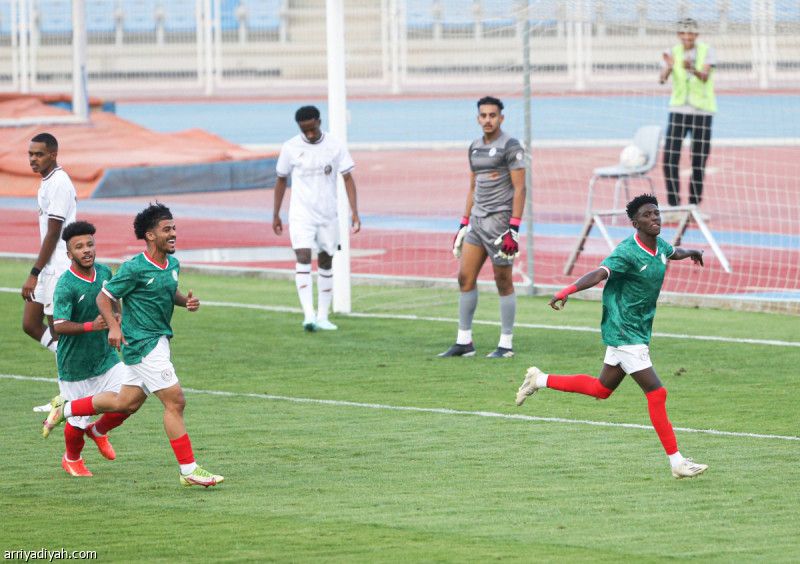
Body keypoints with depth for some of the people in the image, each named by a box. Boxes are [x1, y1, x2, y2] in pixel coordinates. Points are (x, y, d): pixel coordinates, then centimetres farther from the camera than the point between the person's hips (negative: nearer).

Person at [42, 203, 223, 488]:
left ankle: (64, 408, 35)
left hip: (159, 341, 9)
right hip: (142, 344, -9)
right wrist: (114, 327, -23)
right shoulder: (134, 269, -17)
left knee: (126, 403, 18)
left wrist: (186, 301, 4)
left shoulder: (173, 264, 7)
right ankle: (189, 470, -5)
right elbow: (103, 297, -9)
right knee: (175, 401, -11)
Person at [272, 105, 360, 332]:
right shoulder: (290, 148, -2)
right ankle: (308, 315, -25)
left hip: (328, 215, 2)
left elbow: (347, 178, 0)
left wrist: (354, 211, -8)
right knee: (303, 258, -17)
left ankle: (322, 316, 16)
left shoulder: (336, 146, -2)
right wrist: (275, 215, 11)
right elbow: (281, 180, 9)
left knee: (326, 263, 7)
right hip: (301, 214, -2)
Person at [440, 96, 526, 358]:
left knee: (503, 283, -1)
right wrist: (464, 224, 18)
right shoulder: (475, 147, 15)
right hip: (477, 219, 8)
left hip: (499, 219, -8)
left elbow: (519, 189, -12)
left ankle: (506, 344, 5)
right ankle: (464, 341, 10)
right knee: (465, 277, 4)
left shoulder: (510, 147, -9)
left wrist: (514, 229, -18)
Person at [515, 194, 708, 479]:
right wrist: (568, 290, -54)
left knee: (602, 389, 21)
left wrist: (692, 252, 53)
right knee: (656, 393, -11)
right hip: (624, 332, -9)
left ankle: (540, 380, 34)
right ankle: (677, 463, -7)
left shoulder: (659, 246, 5)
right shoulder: (627, 252, -22)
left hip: (639, 331, 9)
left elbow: (674, 252, 31)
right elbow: (599, 274, -37)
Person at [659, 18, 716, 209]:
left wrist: (692, 69, -43)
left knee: (699, 161, -1)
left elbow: (705, 76, -21)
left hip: (702, 111, -1)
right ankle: (673, 204, -2)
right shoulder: (673, 52, 0)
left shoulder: (706, 51, -4)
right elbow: (662, 78, -14)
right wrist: (668, 67, -37)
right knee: (670, 158, -9)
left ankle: (694, 205, 10)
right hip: (678, 110, 1)